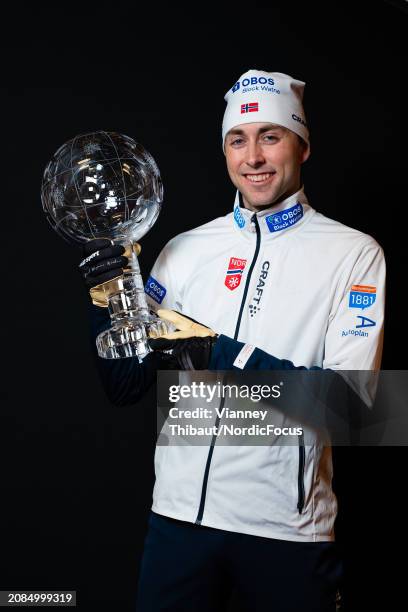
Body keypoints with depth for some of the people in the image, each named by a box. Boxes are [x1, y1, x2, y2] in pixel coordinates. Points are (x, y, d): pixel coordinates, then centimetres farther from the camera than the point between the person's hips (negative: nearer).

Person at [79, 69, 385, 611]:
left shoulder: (354, 254, -4)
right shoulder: (184, 250, 4)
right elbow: (124, 388, 4)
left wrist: (220, 356, -22)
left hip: (289, 527, -2)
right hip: (181, 511, 2)